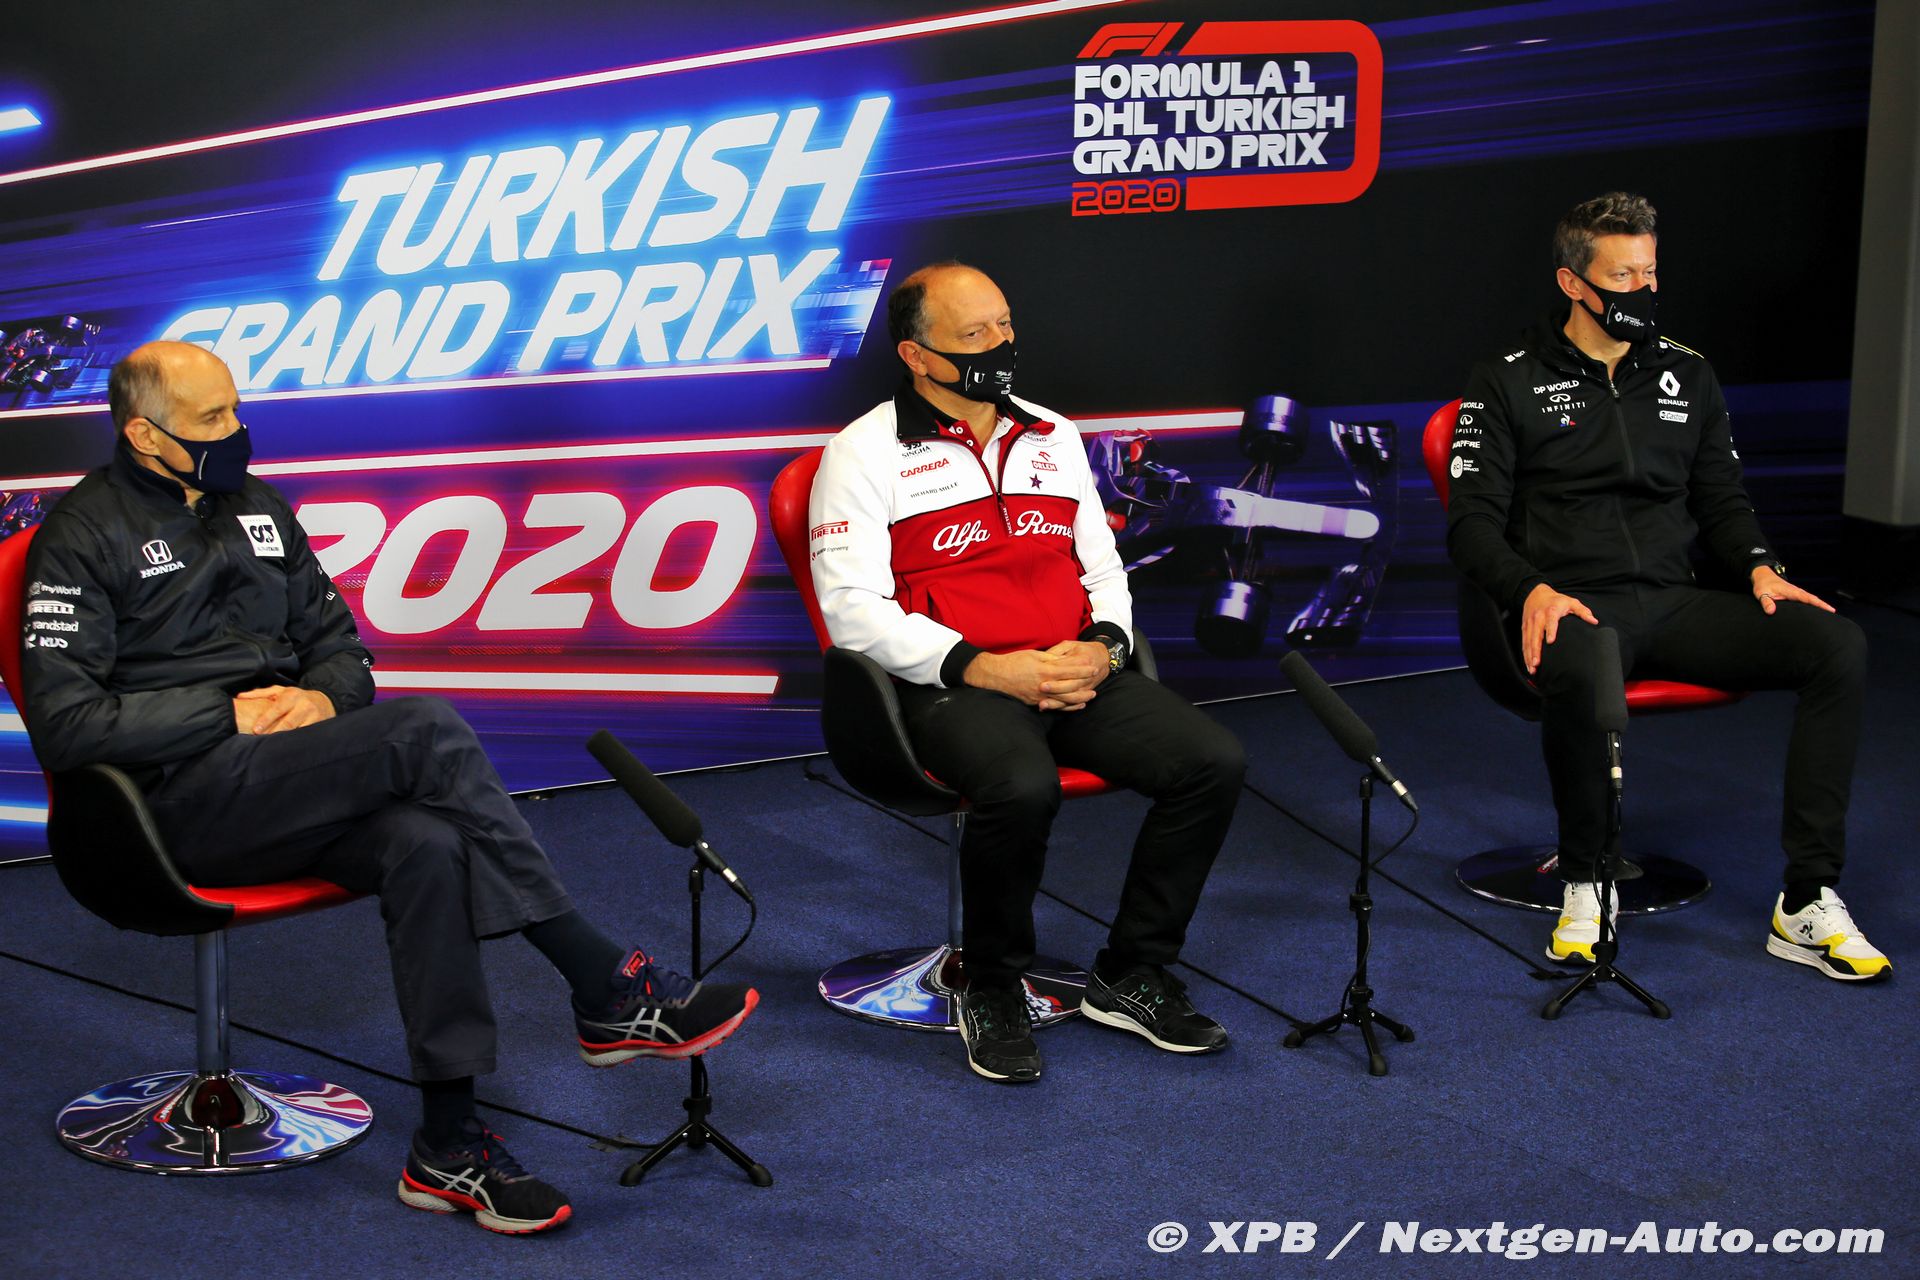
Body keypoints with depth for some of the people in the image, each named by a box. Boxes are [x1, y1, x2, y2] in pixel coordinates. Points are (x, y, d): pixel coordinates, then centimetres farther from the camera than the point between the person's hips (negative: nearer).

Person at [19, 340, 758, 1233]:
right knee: (428, 732, -28)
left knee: (427, 846, -29)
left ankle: (449, 1146, -25)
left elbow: (337, 641, 23)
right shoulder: (83, 538, -2)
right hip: (180, 801, -6)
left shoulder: (256, 508, 18)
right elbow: (63, 722, -11)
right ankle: (608, 993, -23)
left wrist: (322, 696, -1)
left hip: (280, 786, 6)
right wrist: (228, 712, -14)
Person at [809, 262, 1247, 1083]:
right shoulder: (866, 453, 0)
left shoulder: (1053, 437, 18)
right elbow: (852, 606, -9)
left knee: (1214, 763, -15)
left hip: (1077, 675, 6)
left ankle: (1131, 976, 1)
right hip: (948, 683, -6)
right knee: (1022, 787, -37)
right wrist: (982, 667, -17)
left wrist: (1102, 645, -1)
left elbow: (1102, 566, 22)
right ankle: (992, 992, -10)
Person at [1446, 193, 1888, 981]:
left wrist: (1759, 568, 2)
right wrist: (1532, 591, -20)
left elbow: (1722, 500, 24)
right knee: (1580, 671, -42)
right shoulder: (1508, 384, 6)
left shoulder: (1686, 376, 19)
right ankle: (1584, 884, -17)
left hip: (1673, 603, 5)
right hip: (1573, 607, -5)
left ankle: (1807, 904, -18)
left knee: (1838, 645, -20)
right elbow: (1472, 518, -1)